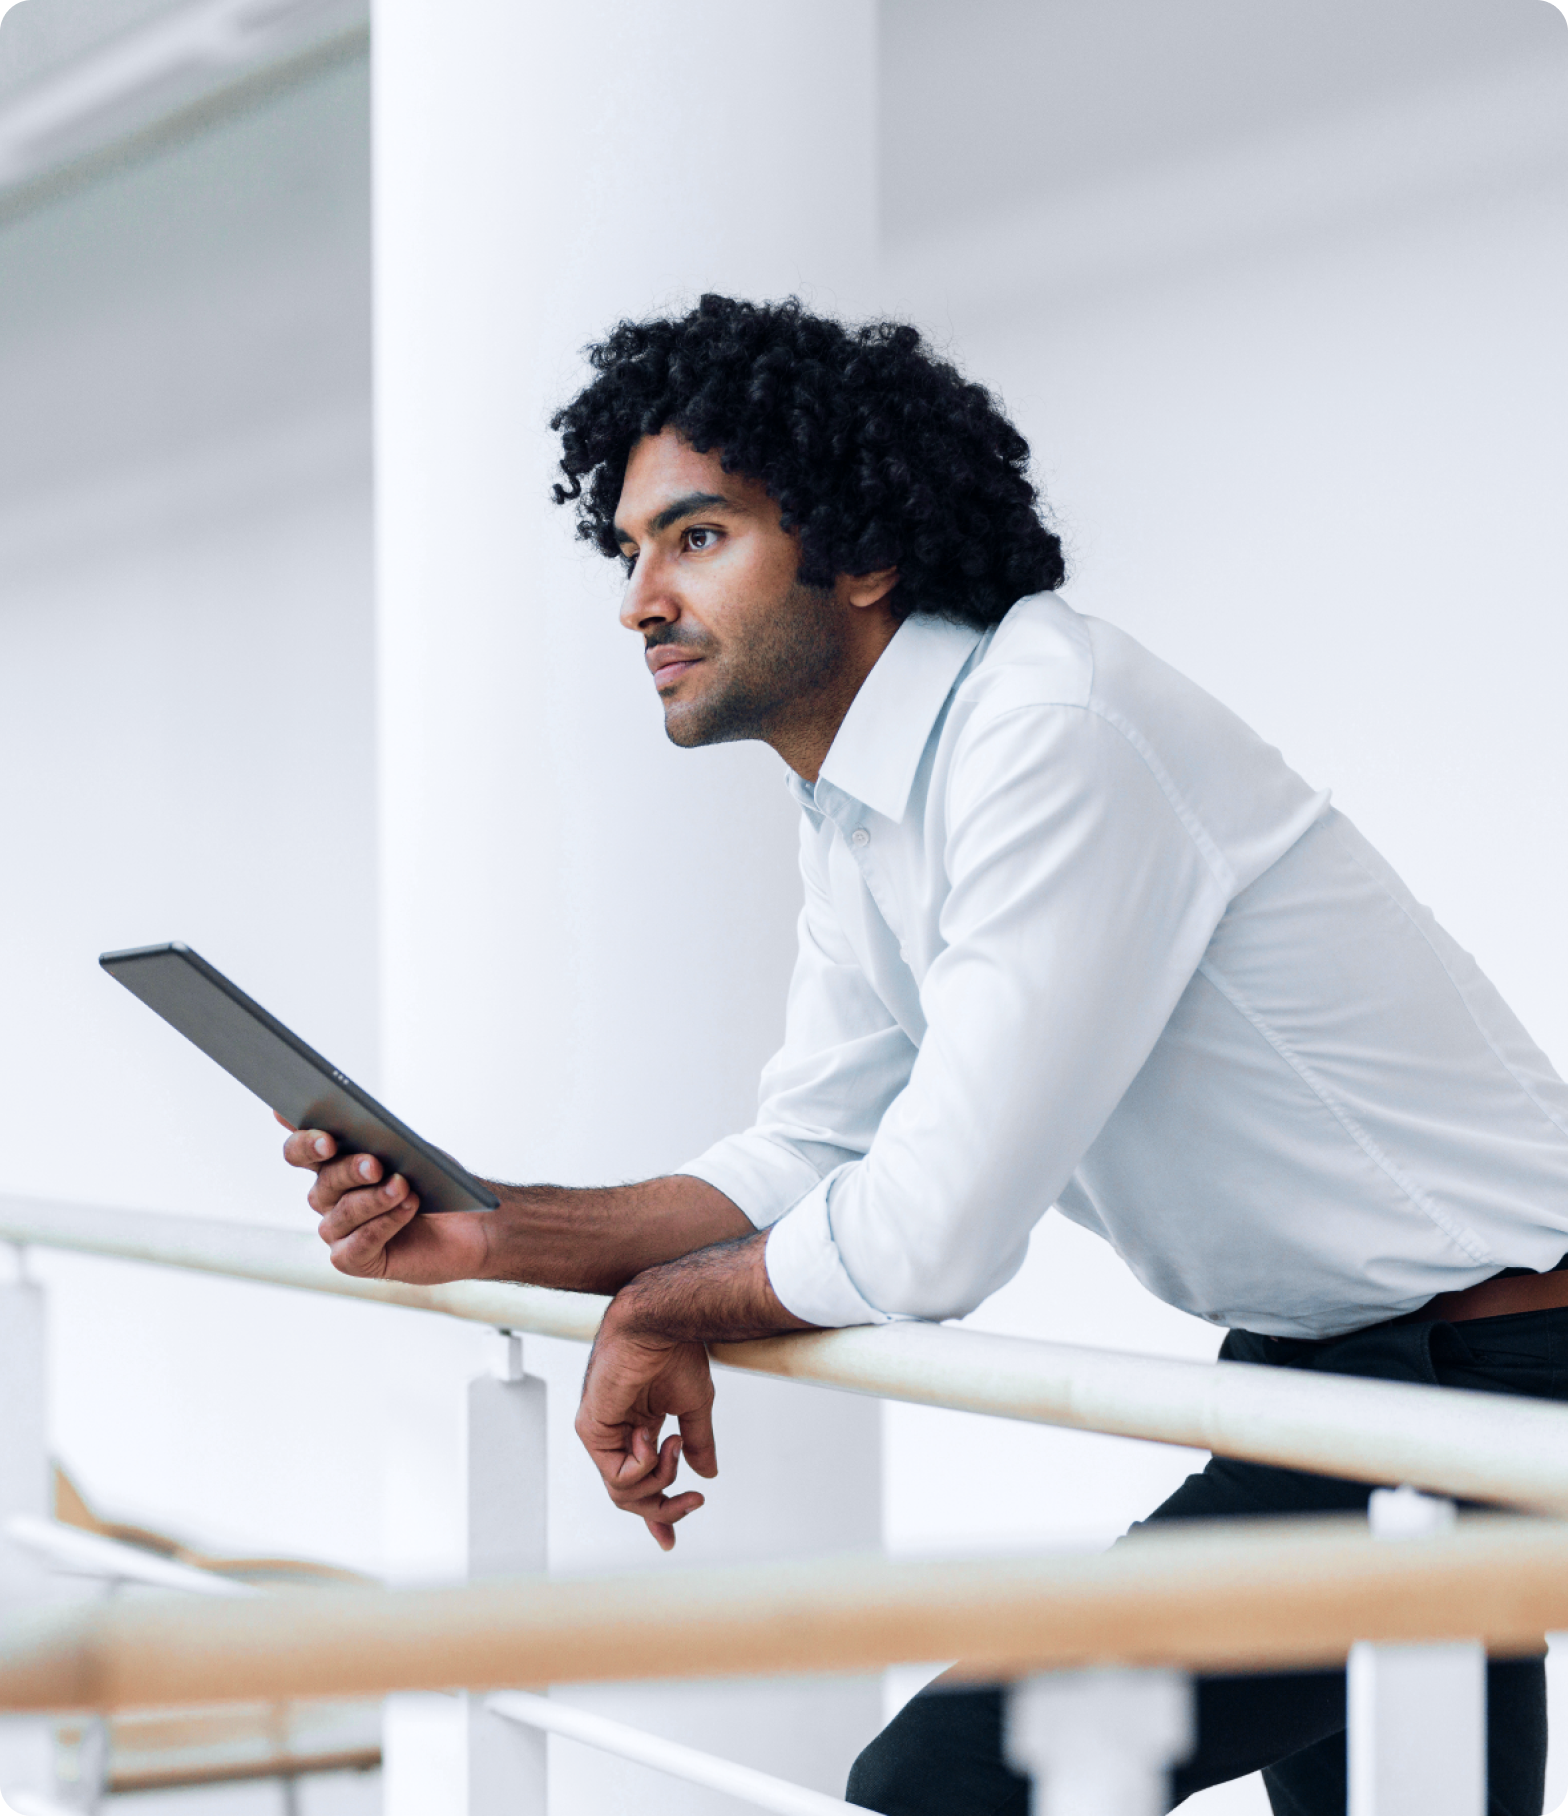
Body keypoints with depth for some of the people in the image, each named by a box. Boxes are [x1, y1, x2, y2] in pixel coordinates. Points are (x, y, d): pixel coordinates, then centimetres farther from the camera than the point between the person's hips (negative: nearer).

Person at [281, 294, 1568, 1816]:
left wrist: (658, 1311, -8)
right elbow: (799, 1168, 12)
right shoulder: (852, 816, 9)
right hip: (1312, 1359, 10)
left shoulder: (1054, 737, -23)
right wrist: (481, 1236, -2)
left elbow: (930, 1232, -25)